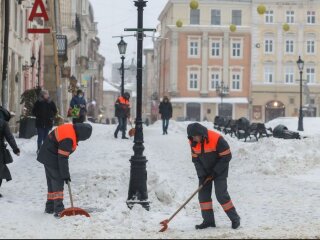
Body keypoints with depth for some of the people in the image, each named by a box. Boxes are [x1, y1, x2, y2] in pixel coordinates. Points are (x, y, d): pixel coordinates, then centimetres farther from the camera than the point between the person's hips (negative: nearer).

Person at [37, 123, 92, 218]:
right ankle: (59, 210, -13)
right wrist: (65, 175, -18)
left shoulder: (70, 128, -1)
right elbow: (63, 158, -25)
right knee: (58, 183, -9)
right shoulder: (68, 139, -30)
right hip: (52, 160, -10)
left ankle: (50, 207, 26)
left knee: (52, 182, 17)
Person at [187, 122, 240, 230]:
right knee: (203, 194, 0)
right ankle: (208, 220, 7)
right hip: (205, 170, 6)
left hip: (219, 169, -6)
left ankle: (235, 218, 1)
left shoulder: (216, 139, -28)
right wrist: (202, 175, -10)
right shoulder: (193, 142, -11)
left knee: (221, 194, -11)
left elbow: (227, 156, -21)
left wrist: (215, 172, -19)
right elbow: (195, 159, 0)